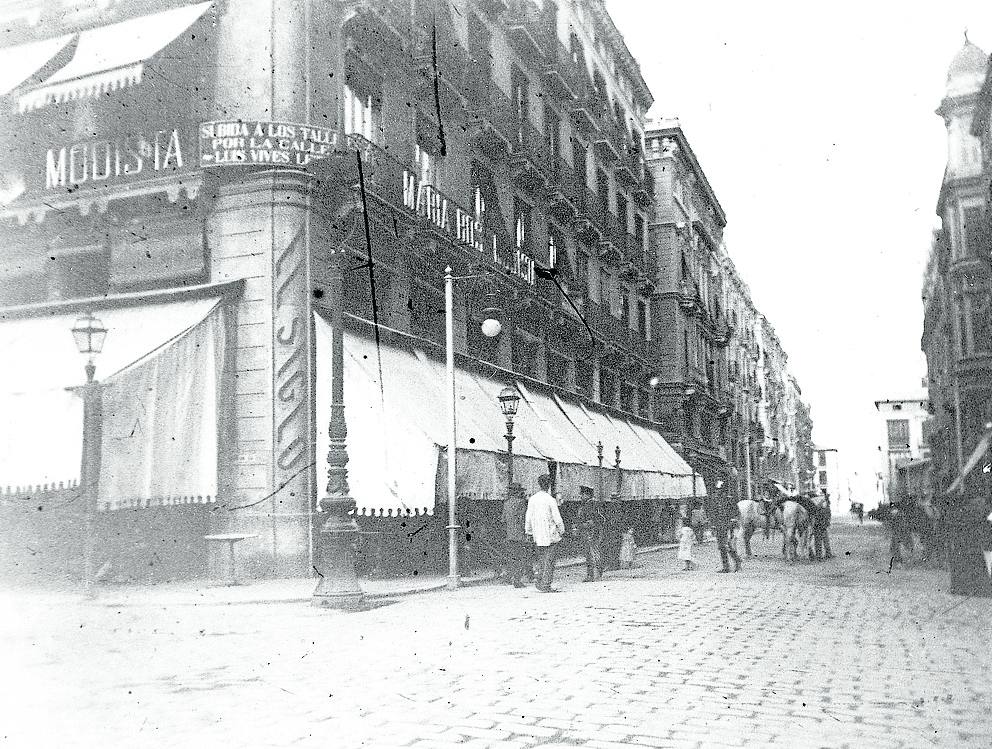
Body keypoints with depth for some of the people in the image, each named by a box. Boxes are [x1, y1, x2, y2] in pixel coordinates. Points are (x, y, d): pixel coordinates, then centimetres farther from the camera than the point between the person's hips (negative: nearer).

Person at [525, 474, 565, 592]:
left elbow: (528, 517, 7)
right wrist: (562, 530, 6)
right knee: (549, 560, 0)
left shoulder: (532, 499, 2)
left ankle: (540, 582, 11)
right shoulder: (551, 500, -12)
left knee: (541, 559, 15)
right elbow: (557, 518, -9)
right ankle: (545, 585, -3)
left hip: (537, 535, 5)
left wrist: (528, 532, 17)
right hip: (551, 534, -5)